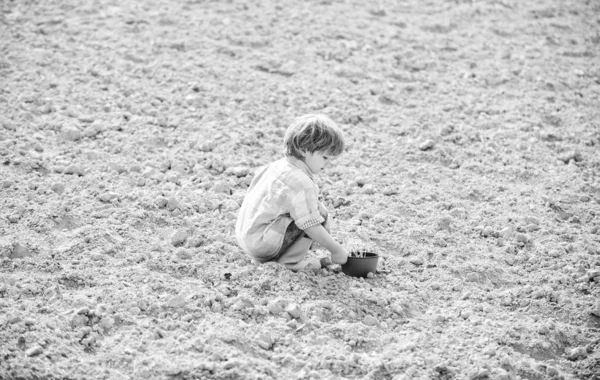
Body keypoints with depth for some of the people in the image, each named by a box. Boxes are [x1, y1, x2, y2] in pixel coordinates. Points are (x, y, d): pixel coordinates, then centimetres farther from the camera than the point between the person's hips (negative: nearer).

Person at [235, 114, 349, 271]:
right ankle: (290, 260, -7)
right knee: (319, 213, -14)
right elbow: (311, 226, -22)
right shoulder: (301, 183, -22)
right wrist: (337, 250, -10)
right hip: (261, 245, -10)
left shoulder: (278, 165, 8)